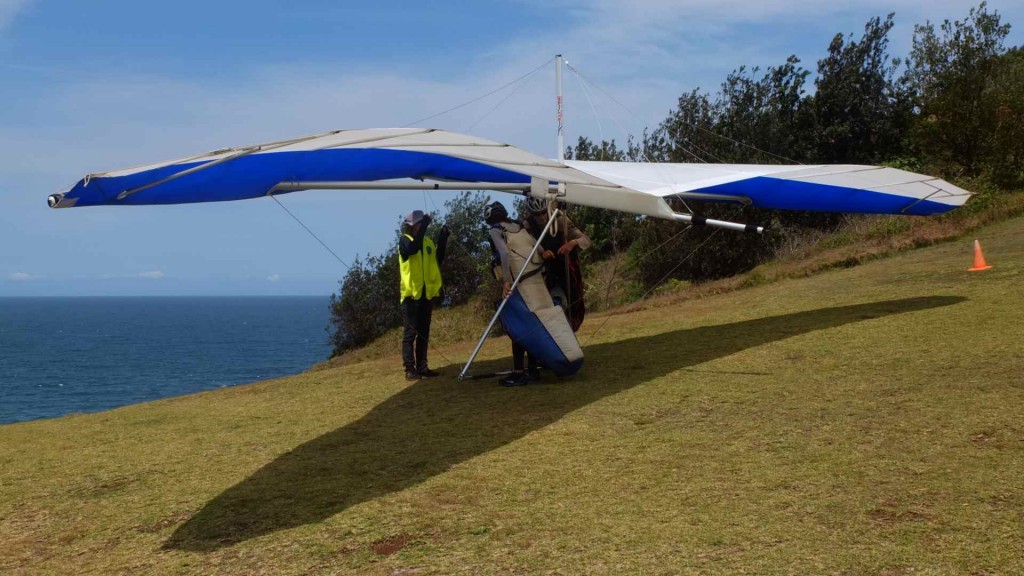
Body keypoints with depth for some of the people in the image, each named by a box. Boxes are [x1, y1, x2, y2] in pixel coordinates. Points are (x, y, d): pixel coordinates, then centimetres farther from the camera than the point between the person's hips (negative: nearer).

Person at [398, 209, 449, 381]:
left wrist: (443, 240, -4)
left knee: (424, 333, 10)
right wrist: (424, 226, -28)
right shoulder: (405, 241, -5)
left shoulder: (428, 241, 13)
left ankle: (422, 367, 15)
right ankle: (410, 369, -5)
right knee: (411, 332, -6)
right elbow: (413, 249, -28)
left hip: (427, 293, 6)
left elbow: (437, 261, 5)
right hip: (411, 293, -6)